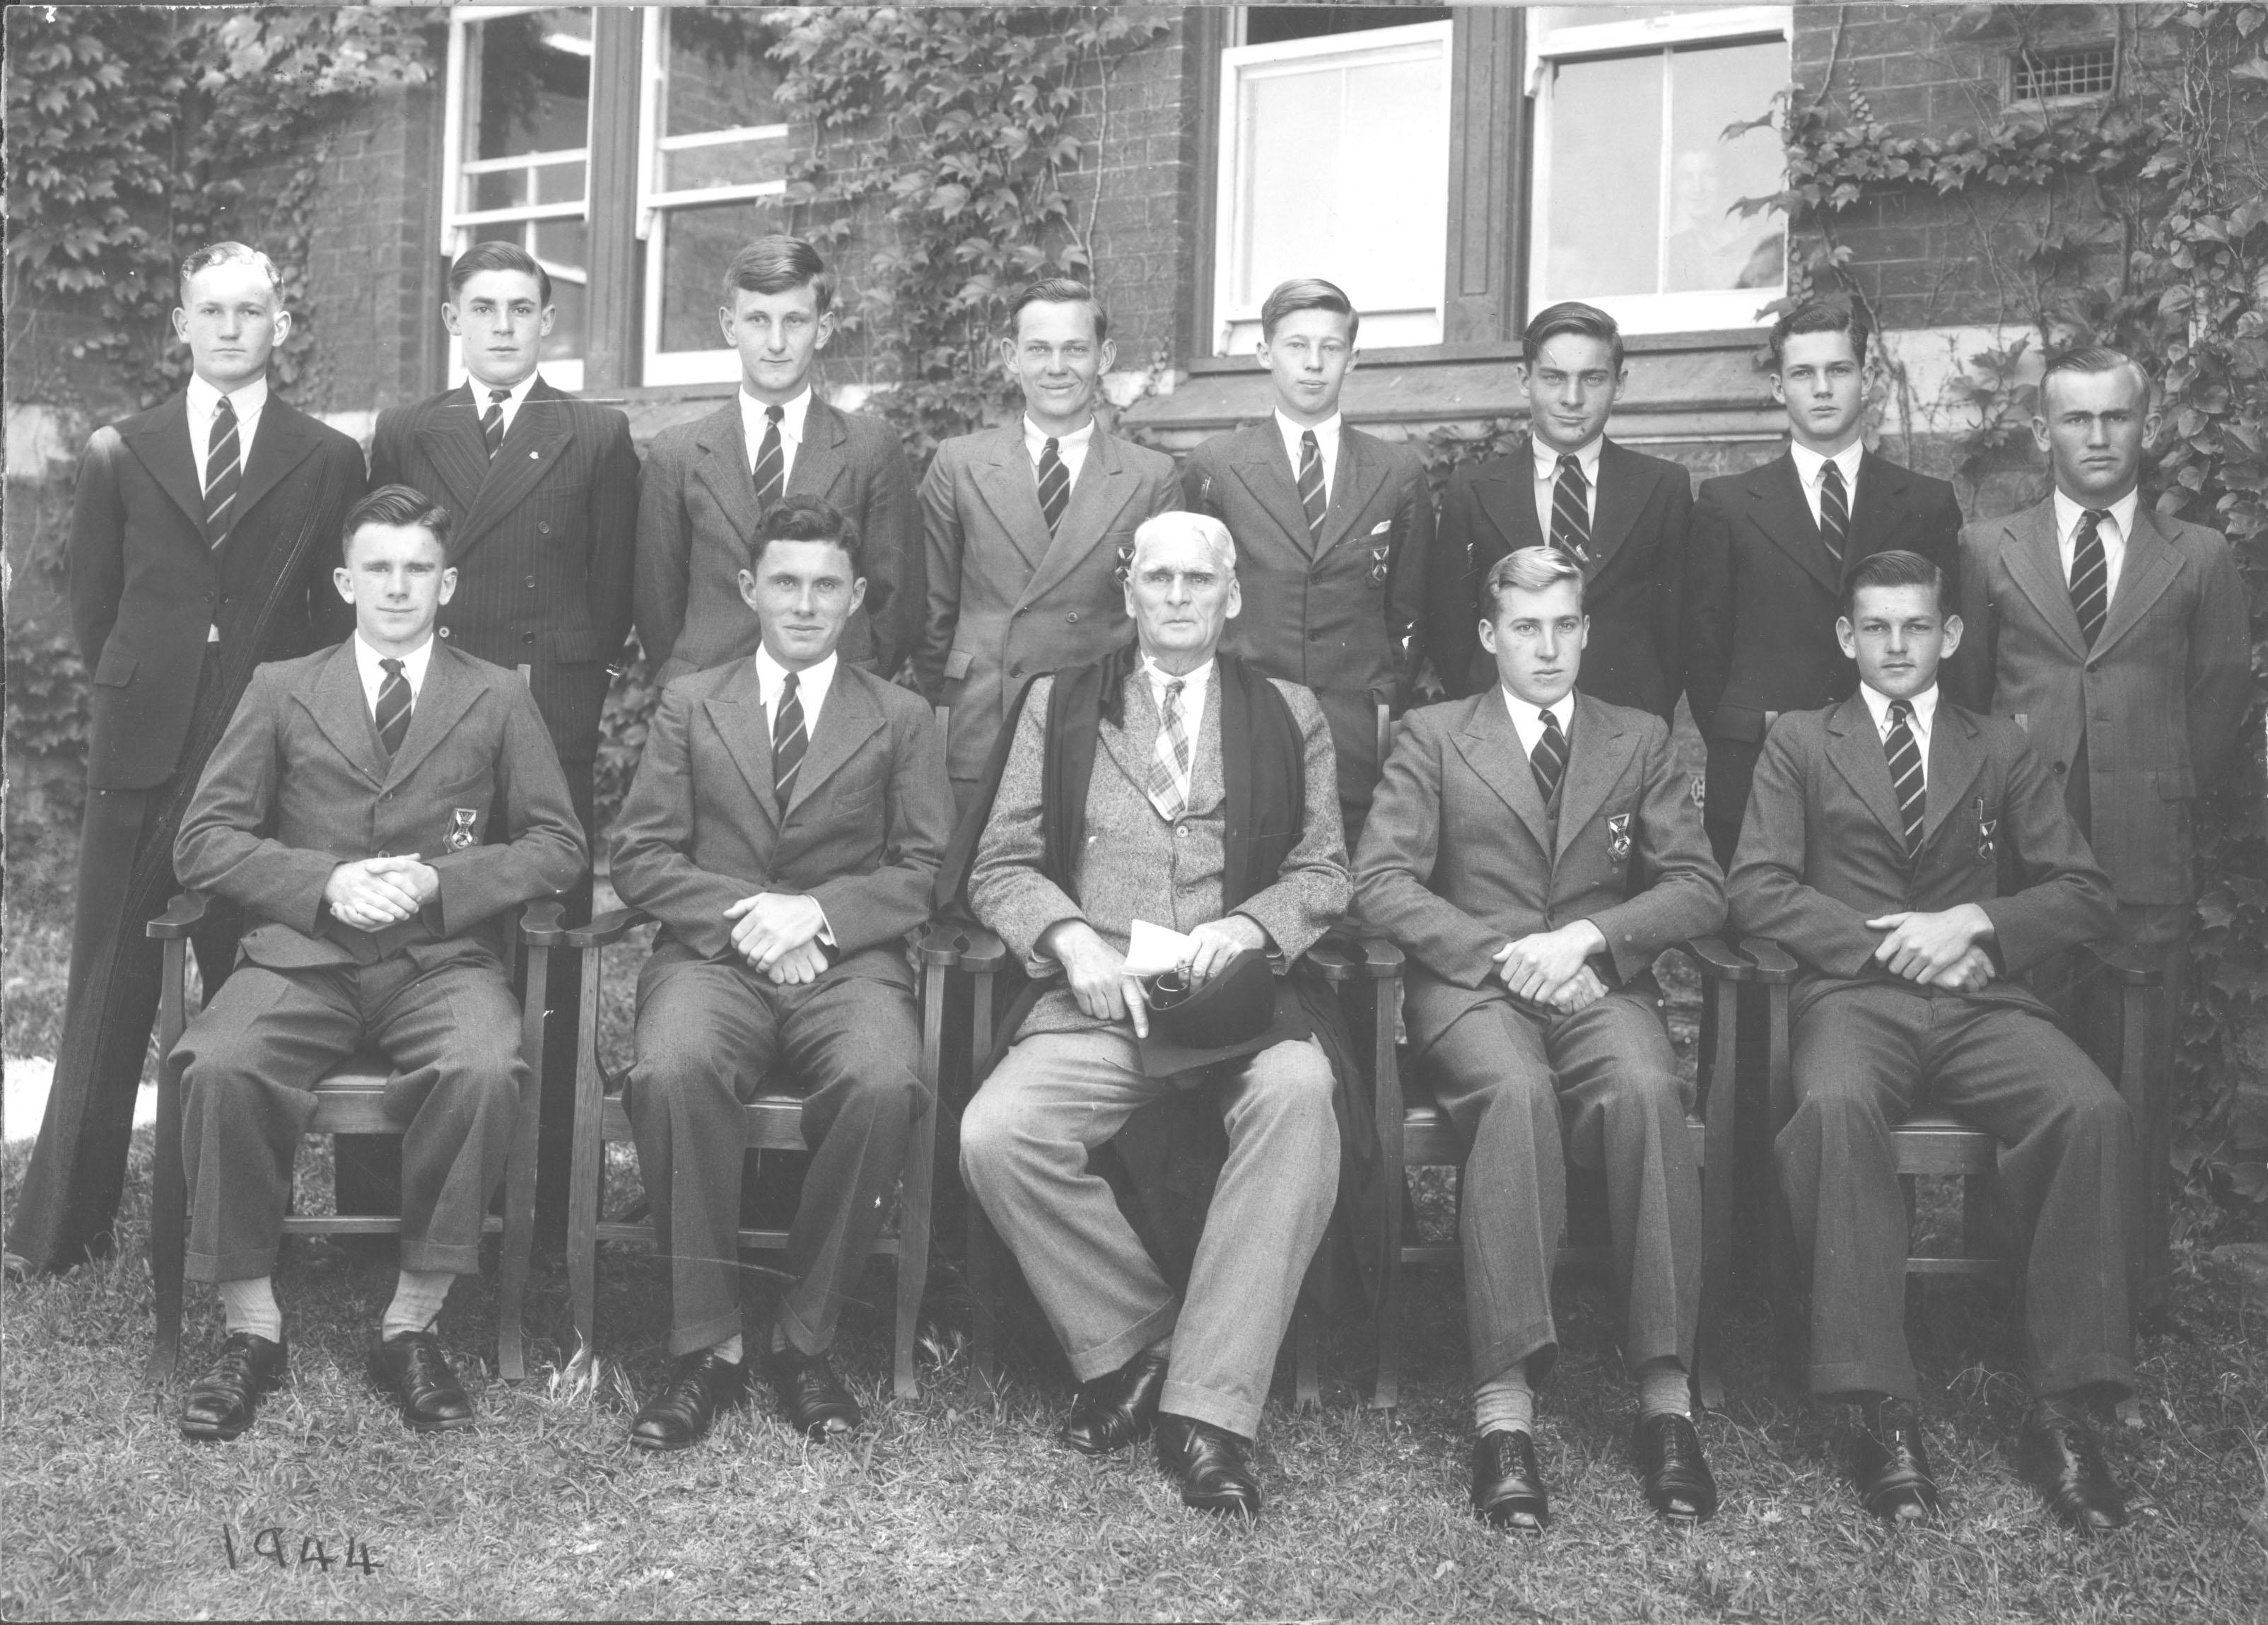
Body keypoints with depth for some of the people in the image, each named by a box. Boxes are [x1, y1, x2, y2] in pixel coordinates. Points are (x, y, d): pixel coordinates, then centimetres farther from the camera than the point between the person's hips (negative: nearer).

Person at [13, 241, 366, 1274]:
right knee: (108, 986, 4)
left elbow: (339, 606, 8)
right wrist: (131, 693, 10)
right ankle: (62, 1217, 11)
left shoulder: (328, 460, 6)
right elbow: (92, 602, 15)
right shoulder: (119, 454, 11)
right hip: (142, 746, 1)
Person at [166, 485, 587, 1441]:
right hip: (302, 951, 1)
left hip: (446, 956, -1)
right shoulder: (280, 690, 16)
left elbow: (559, 847, 7)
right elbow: (204, 841, 8)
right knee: (219, 1066, -30)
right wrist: (323, 882, -9)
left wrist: (441, 881, -9)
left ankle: (411, 1326, -17)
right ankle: (252, 1328, -13)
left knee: (484, 1072, -33)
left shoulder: (498, 699, 14)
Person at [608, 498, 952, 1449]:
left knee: (883, 1086, -34)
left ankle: (805, 1337, -15)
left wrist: (818, 909, -11)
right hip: (712, 955, 0)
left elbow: (922, 870, 7)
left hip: (849, 962, 0)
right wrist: (743, 911, -9)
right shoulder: (688, 703, 17)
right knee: (671, 1073, -34)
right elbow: (640, 856, 8)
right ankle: (706, 1343, -20)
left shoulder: (902, 720, 16)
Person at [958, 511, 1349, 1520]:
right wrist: (1073, 938, -9)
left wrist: (1247, 926, -9)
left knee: (1299, 1093, -35)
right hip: (1095, 998, 1)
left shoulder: (1290, 715, 18)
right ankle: (1129, 1343, -4)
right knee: (994, 1135, -28)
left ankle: (1208, 1410, -27)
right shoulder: (1058, 705, 17)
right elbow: (1001, 867, 11)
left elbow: (1323, 871, 12)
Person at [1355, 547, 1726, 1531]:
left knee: (1647, 1089, -34)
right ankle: (1504, 1404, -38)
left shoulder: (1640, 741, 19)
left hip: (1600, 986, 2)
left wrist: (1584, 938, -9)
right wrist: (1500, 952, -12)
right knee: (1516, 1091, -37)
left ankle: (1665, 1396, -31)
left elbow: (1700, 887, 8)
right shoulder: (1432, 737, 14)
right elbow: (1380, 884, 2)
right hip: (1471, 986, -1)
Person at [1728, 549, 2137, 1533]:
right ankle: (1884, 1410, -32)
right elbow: (1757, 890, 3)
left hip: (1981, 1002, 2)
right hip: (1853, 997, -2)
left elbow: (2083, 895, 12)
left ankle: (2063, 1408, -21)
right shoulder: (1799, 743, 17)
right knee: (1833, 1107, -37)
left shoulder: (2001, 751, 21)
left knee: (2093, 1111, -30)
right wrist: (1893, 942, -7)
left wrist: (1974, 922, -7)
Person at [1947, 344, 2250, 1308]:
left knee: (2137, 1077, 3)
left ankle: (2135, 1282, 14)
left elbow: (2223, 692, 12)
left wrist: (2171, 791, 7)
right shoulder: (1987, 550, 10)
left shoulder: (2199, 559, 10)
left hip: (2148, 863, 0)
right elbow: (1965, 690, 11)